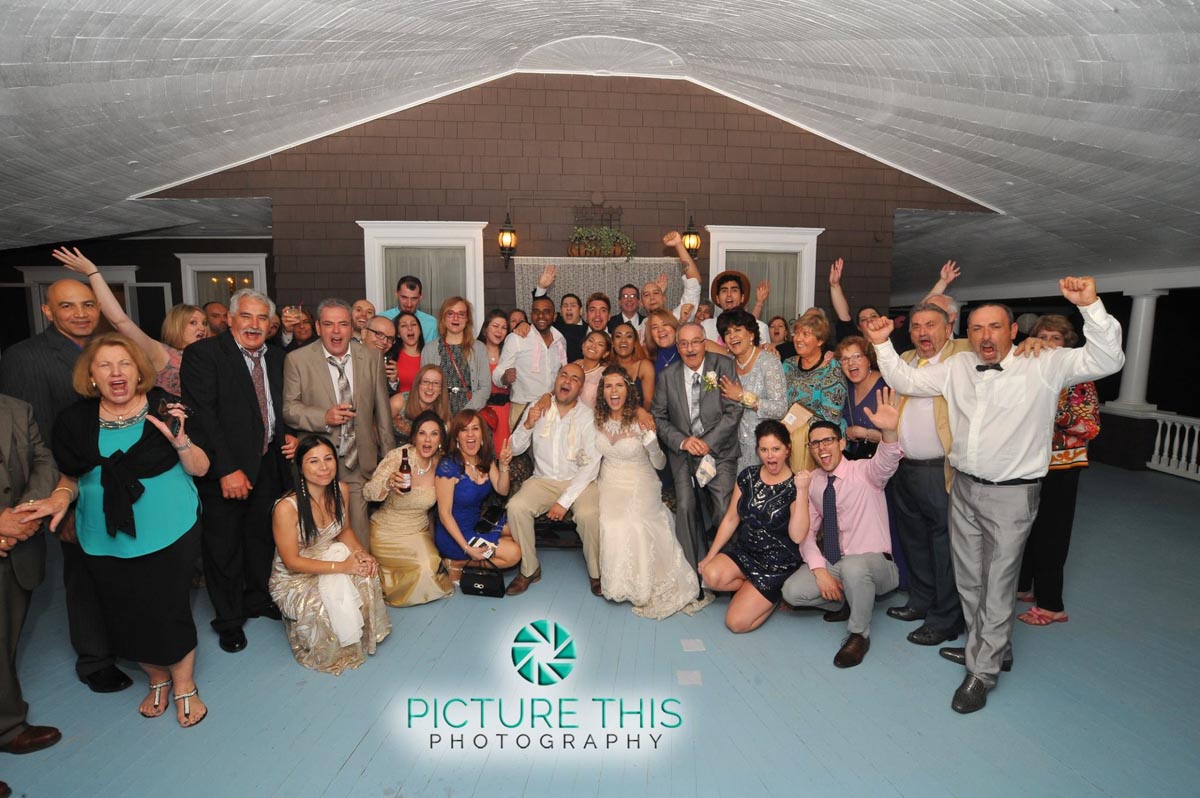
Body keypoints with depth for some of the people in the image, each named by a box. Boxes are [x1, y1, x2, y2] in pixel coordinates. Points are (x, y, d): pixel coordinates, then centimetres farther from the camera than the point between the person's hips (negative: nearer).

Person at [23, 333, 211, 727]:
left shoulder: (164, 408, -8)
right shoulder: (75, 420, -1)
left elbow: (200, 468, -7)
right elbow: (71, 476, 12)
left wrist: (178, 438, -24)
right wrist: (61, 498, -9)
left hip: (169, 533, -3)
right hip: (107, 542, 3)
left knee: (169, 609, 4)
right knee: (127, 617, 14)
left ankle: (184, 686, 29)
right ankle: (158, 679, 40)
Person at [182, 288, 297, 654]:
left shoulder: (276, 356, 6)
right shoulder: (203, 354, -12)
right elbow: (202, 416, -18)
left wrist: (287, 434, -2)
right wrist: (227, 470, -21)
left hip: (268, 463, 5)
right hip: (224, 469, -5)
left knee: (262, 535, 19)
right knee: (223, 545, 10)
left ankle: (258, 598, 40)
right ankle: (228, 618, 28)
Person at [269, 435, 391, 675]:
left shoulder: (340, 490, -10)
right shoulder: (286, 507, -28)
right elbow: (292, 562, -21)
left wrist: (361, 554, -14)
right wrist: (341, 567, -27)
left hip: (329, 558, 5)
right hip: (294, 578, -5)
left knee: (365, 575, -22)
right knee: (323, 609, -30)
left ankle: (359, 635, 4)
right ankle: (339, 649, 4)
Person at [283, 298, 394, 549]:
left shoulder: (372, 357, 5)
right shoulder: (297, 360, -1)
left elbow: (382, 409, 9)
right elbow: (289, 408, 0)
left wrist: (389, 456, 11)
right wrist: (324, 417, -18)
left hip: (360, 462, 1)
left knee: (359, 536, 0)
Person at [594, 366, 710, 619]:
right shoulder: (598, 419, 0)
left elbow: (660, 464, -9)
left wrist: (652, 444, -26)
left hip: (639, 487, -4)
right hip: (609, 485, 4)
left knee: (634, 528, -23)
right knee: (611, 527, -18)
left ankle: (643, 585, 0)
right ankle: (619, 583, 6)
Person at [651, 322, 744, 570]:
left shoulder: (724, 367, -1)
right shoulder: (666, 376, 5)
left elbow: (734, 410, -6)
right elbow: (658, 417, 6)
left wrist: (708, 443, -13)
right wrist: (682, 441, -10)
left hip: (719, 450, -2)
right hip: (683, 453, 2)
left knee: (725, 511, -10)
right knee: (685, 508, -6)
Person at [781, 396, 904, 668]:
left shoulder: (864, 472, -11)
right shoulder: (812, 482, 2)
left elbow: (886, 462, -36)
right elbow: (807, 531, 2)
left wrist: (889, 431, -58)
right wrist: (819, 570, -13)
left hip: (873, 563, -5)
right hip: (831, 564, 5)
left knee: (852, 566, -39)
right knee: (792, 591, -17)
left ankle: (859, 635, -12)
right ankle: (846, 601, 12)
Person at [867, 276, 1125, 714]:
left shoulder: (1044, 366, -7)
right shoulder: (957, 367, 5)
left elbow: (1106, 360, -16)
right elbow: (906, 381, 10)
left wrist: (1090, 306, -27)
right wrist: (883, 345, -1)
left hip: (1011, 493, -5)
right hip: (964, 486, 5)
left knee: (997, 582, 3)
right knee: (968, 578, 17)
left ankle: (982, 671, 16)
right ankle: (989, 647, 38)